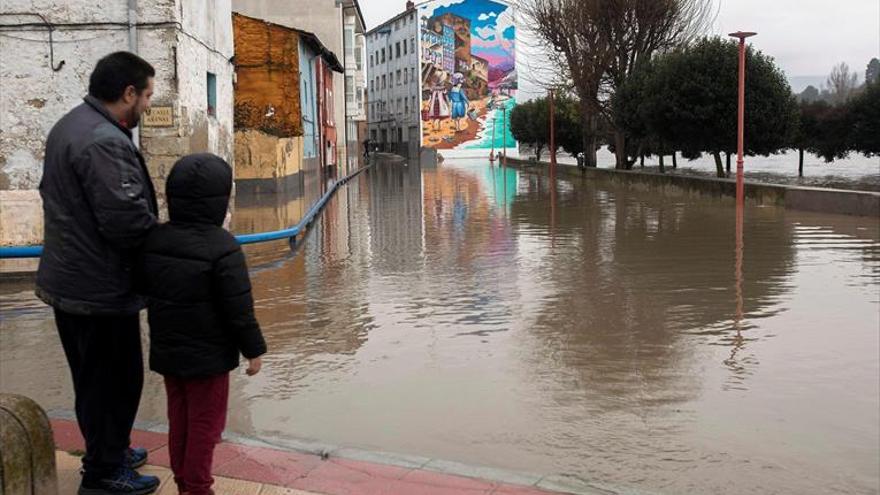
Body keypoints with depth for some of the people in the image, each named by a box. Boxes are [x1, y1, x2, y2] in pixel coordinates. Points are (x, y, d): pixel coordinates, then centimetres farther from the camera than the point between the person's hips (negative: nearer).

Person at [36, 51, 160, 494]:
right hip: (101, 290, -10)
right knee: (114, 379, 5)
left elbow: (56, 193, 15)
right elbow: (127, 220, -29)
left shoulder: (69, 126, 10)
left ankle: (107, 451, 39)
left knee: (93, 378, 23)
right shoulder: (105, 142, -25)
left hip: (70, 279, 10)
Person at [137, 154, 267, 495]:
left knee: (179, 416, 19)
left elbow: (143, 288, 8)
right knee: (205, 421, 8)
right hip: (208, 355, -6)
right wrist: (253, 349, -8)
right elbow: (238, 308, -19)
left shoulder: (153, 240, -2)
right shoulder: (223, 249, -22)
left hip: (167, 351, 6)